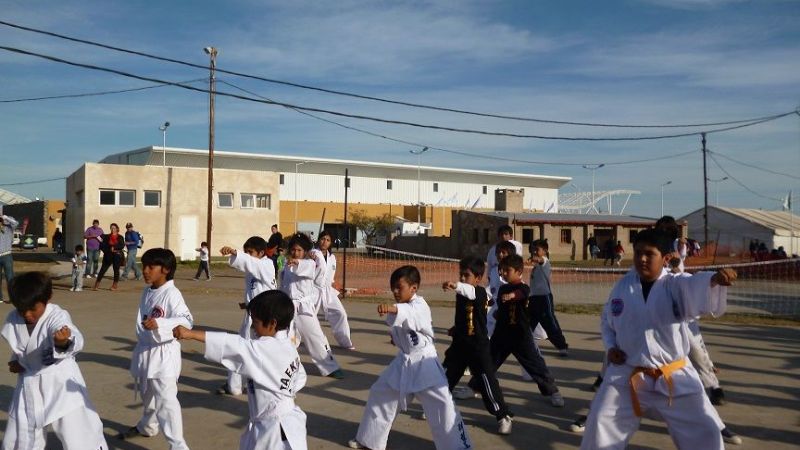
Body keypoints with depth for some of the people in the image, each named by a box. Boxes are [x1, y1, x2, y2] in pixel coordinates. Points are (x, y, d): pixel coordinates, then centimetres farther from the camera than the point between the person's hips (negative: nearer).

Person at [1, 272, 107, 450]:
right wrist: (15, 361, -1)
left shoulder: (57, 316, -23)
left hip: (60, 383, -6)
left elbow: (76, 340, -46)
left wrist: (63, 342, -69)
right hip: (28, 384, 6)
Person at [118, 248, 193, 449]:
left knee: (166, 400, -10)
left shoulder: (172, 294, -19)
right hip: (144, 351, 8)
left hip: (164, 354, -8)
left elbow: (186, 320, -27)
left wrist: (159, 324, -39)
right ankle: (147, 426, 51)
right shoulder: (147, 292, 6)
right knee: (147, 395, 28)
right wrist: (141, 344, 20)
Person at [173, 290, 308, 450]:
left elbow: (234, 345, -29)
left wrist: (191, 333, -28)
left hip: (279, 429, -10)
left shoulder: (268, 349, -25)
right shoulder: (285, 347, 2)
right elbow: (300, 379, 12)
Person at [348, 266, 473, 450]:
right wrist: (396, 336, -4)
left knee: (441, 404, -10)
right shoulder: (400, 307, 5)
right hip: (403, 361, 8)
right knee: (380, 393, 13)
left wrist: (393, 309, -66)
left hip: (423, 362, -8)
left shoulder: (419, 305, -20)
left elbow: (410, 313, -46)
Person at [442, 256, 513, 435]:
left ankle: (503, 416, 11)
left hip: (478, 346, -7)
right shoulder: (461, 293, 5)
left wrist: (455, 286, -61)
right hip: (459, 344, 7)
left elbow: (471, 292, -44)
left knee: (487, 381, -4)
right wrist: (456, 328, 6)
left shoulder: (480, 292, -17)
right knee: (445, 376, 15)